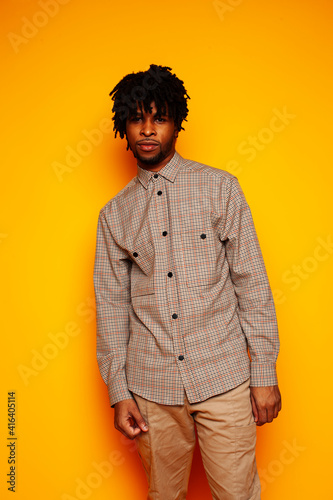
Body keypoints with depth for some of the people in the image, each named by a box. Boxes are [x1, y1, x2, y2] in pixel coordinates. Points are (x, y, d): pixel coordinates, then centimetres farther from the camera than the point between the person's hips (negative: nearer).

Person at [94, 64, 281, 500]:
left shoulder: (219, 188, 0)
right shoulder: (114, 214, 6)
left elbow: (251, 281, -2)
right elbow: (111, 303, 6)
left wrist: (265, 373, -4)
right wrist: (118, 391, 3)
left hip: (223, 376, -2)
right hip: (151, 386, 2)